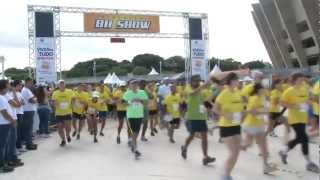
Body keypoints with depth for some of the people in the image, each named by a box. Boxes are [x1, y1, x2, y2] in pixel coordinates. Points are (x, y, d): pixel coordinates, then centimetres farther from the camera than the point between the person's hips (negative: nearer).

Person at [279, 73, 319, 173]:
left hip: (303, 118, 8)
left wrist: (307, 103, -1)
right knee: (304, 138, -12)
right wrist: (294, 106, -22)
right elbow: (281, 102, -15)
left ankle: (284, 152, 36)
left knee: (299, 138, 15)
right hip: (294, 118, -8)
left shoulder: (305, 90, 9)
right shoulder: (289, 91, -12)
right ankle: (309, 163, -1)